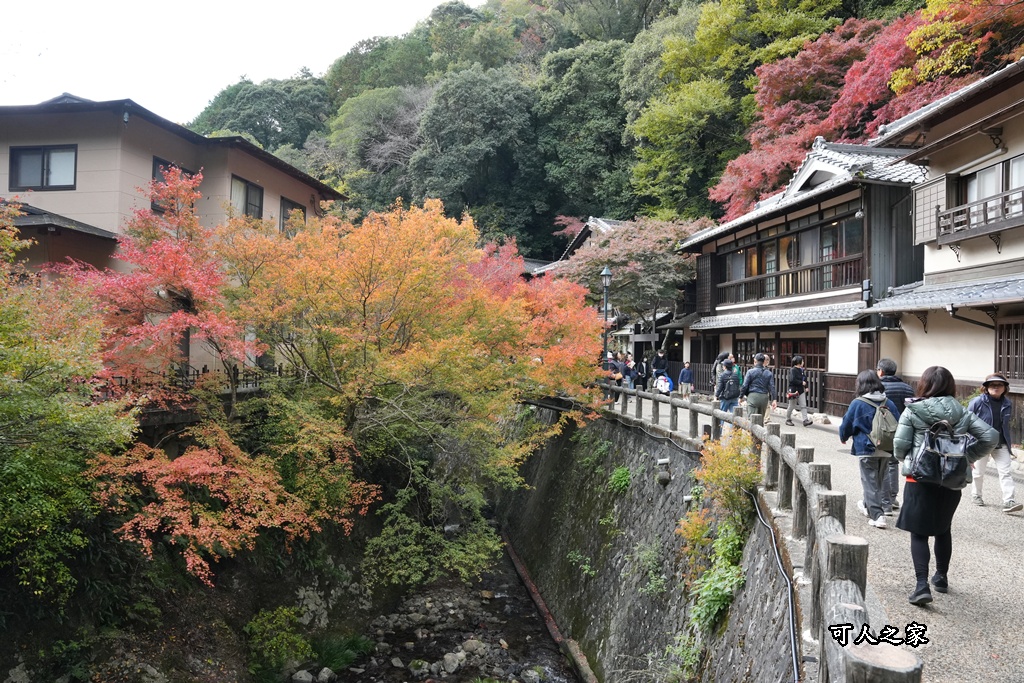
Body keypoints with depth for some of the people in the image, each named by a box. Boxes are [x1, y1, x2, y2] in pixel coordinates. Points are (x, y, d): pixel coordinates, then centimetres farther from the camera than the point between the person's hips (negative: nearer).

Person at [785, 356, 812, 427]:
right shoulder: (793, 370, -14)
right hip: (794, 390, -7)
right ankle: (788, 420, 21)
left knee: (803, 406, 0)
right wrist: (801, 383, -19)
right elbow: (792, 380, -25)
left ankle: (805, 420, -2)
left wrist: (806, 387, 9)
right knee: (791, 406, 6)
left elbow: (804, 379, 20)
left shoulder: (801, 370, 8)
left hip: (801, 390, 7)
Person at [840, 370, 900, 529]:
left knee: (870, 482, 1)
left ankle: (877, 515, -7)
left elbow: (847, 424, -4)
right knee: (879, 480, 20)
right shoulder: (889, 403, 2)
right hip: (886, 450, 5)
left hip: (867, 449, -5)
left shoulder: (858, 403, -11)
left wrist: (843, 437, 17)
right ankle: (868, 506, 39)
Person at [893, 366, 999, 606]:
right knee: (943, 529, 23)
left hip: (920, 480, -4)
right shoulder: (962, 413, 1)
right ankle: (941, 577, 36)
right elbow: (991, 437, -4)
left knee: (919, 533, 3)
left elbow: (900, 444, -13)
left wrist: (905, 460, 7)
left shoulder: (913, 411, -9)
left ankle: (922, 585, -9)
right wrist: (967, 456, 6)